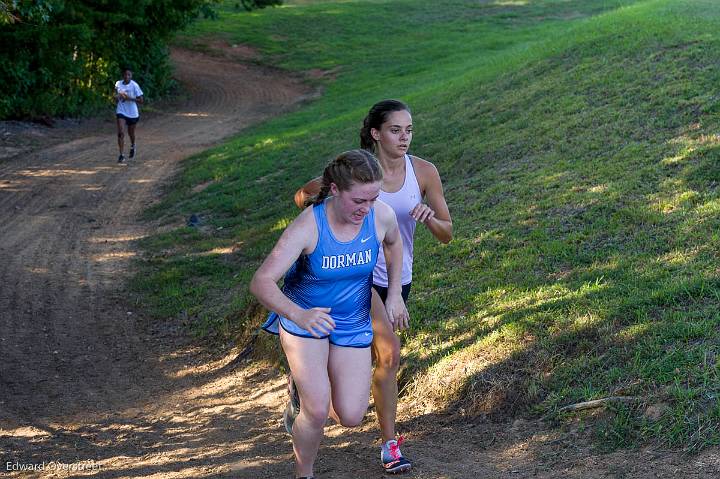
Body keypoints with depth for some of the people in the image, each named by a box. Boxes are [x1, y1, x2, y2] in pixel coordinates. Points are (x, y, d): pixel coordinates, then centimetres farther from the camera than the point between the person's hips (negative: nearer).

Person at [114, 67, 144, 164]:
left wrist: (130, 98, -25)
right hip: (121, 112, 1)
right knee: (121, 133, -13)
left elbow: (141, 100, -12)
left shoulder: (134, 85, -13)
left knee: (131, 133, 18)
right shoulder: (118, 84, -1)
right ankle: (121, 155, -12)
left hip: (132, 113, -1)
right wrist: (116, 97, -4)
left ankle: (132, 146, 51)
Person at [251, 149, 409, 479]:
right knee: (317, 411, -17)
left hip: (353, 324, 4)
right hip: (303, 317, -3)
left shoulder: (381, 215, -19)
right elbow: (261, 282, -36)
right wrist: (298, 315, -53)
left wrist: (394, 294, 3)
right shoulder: (307, 226, -30)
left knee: (351, 417, -1)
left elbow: (393, 242, 8)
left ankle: (305, 397, 35)